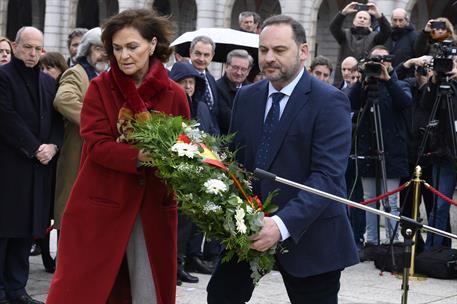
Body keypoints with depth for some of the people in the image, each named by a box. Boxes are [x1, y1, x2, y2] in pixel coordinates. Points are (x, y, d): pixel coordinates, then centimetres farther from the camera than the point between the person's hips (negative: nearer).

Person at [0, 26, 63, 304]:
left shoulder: (49, 82, 16)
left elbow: (57, 120, 13)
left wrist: (52, 146, -6)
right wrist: (35, 149, -15)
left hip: (40, 167, 6)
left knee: (27, 231, 7)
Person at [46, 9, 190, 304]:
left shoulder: (175, 94, 0)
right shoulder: (100, 87, -3)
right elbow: (96, 144, -12)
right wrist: (139, 157, -29)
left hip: (154, 209, 1)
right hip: (100, 204, -1)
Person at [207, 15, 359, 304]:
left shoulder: (329, 101, -12)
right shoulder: (246, 97, 7)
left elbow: (328, 175, -21)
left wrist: (283, 224, -33)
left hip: (308, 232, -5)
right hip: (250, 225, 5)